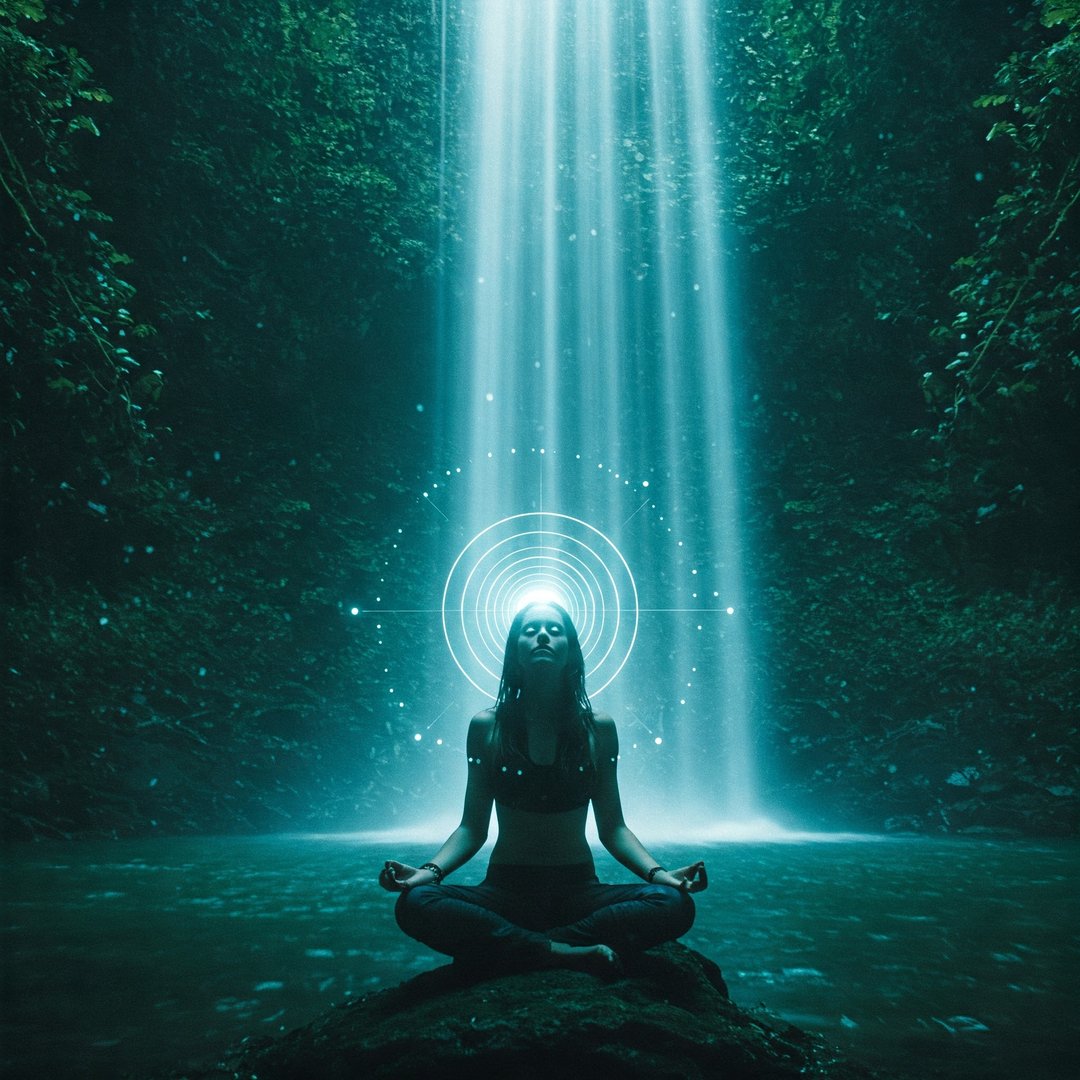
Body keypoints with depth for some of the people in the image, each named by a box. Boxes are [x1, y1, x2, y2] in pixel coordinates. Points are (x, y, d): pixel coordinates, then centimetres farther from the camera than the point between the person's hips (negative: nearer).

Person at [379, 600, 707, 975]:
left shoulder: (598, 727, 2)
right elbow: (472, 828, 1)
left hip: (579, 892, 2)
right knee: (414, 903, -30)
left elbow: (612, 827, 4)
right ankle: (568, 954, -24)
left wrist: (658, 872, -13)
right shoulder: (486, 726, 0)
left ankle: (502, 951, -21)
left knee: (675, 904, -27)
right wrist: (431, 870, -17)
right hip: (504, 892, -1)